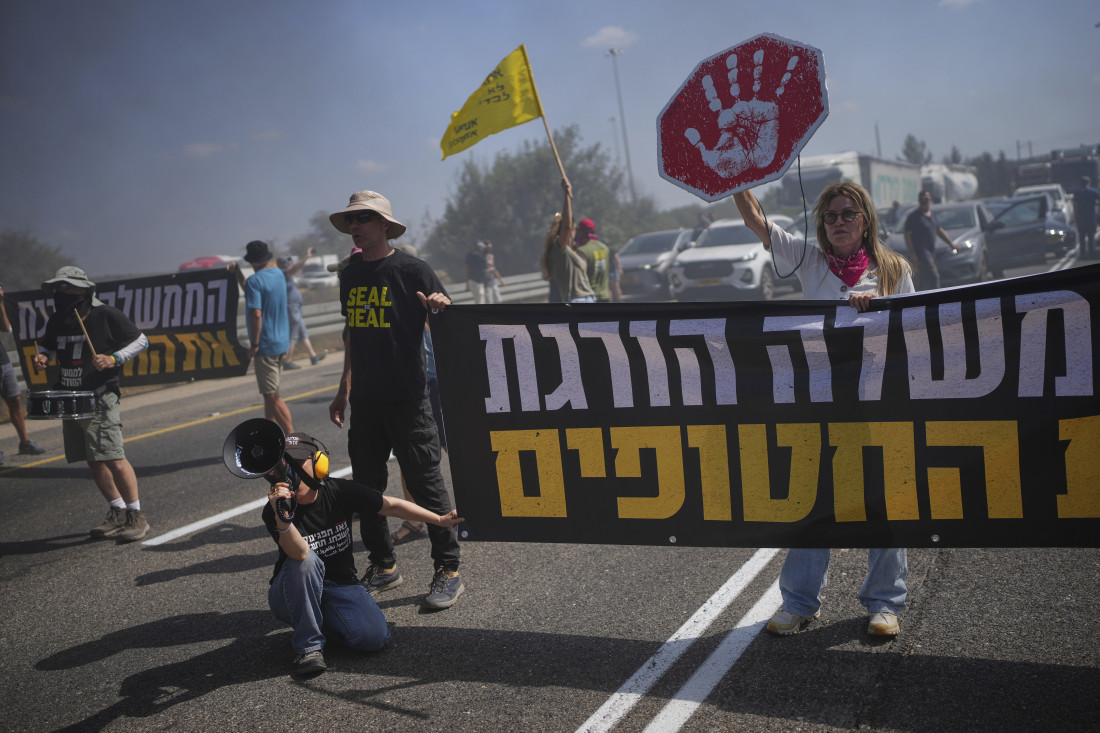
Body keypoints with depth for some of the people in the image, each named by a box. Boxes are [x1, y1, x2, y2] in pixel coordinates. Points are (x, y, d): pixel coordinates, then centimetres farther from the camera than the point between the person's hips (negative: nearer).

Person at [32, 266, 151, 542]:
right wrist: (42, 356, 1)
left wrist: (114, 359, -17)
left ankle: (137, 516, -3)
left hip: (100, 397, -6)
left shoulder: (107, 315, -9)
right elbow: (47, 345, 25)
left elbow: (141, 341, -3)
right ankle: (117, 513, 22)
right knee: (93, 459, 10)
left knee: (112, 457, -14)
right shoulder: (56, 322, 7)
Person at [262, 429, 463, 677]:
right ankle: (308, 645, -18)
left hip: (340, 585, 2)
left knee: (374, 637, -23)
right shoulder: (275, 510, -17)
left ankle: (321, 620, 7)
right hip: (293, 595, -2)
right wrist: (282, 517, -51)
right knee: (306, 561, -35)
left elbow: (392, 506, 0)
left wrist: (440, 520, 3)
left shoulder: (340, 492, -10)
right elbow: (299, 553, -33)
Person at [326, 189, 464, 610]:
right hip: (365, 399, 6)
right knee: (366, 484, 11)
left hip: (407, 397, -6)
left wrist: (441, 306, -30)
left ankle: (448, 571, 8)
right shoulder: (349, 274, 12)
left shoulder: (411, 270, -6)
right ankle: (383, 567, 26)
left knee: (424, 482, -2)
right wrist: (344, 389, 20)